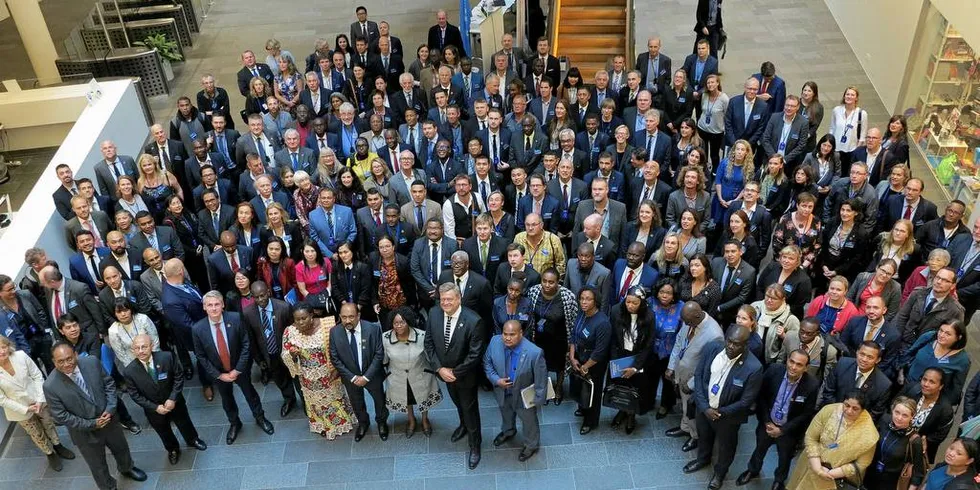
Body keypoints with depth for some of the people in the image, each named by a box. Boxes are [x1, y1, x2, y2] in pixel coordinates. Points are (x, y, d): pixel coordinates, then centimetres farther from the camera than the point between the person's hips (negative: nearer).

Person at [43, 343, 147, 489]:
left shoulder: (92, 362, -18)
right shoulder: (51, 386, -27)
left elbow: (109, 383, -4)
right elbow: (61, 416, -19)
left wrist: (110, 408, -16)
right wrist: (91, 424, -19)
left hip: (109, 419, 4)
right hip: (85, 433, -3)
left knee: (121, 449, 29)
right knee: (98, 466, 19)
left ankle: (126, 469, 61)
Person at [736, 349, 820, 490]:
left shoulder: (812, 385, -28)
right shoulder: (774, 370, -24)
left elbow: (806, 414, -16)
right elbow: (761, 396, -10)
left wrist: (782, 430, -17)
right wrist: (766, 421, -12)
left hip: (789, 429, -1)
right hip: (768, 423, 1)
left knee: (785, 458, 25)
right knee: (759, 449, 27)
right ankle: (753, 470, 57)